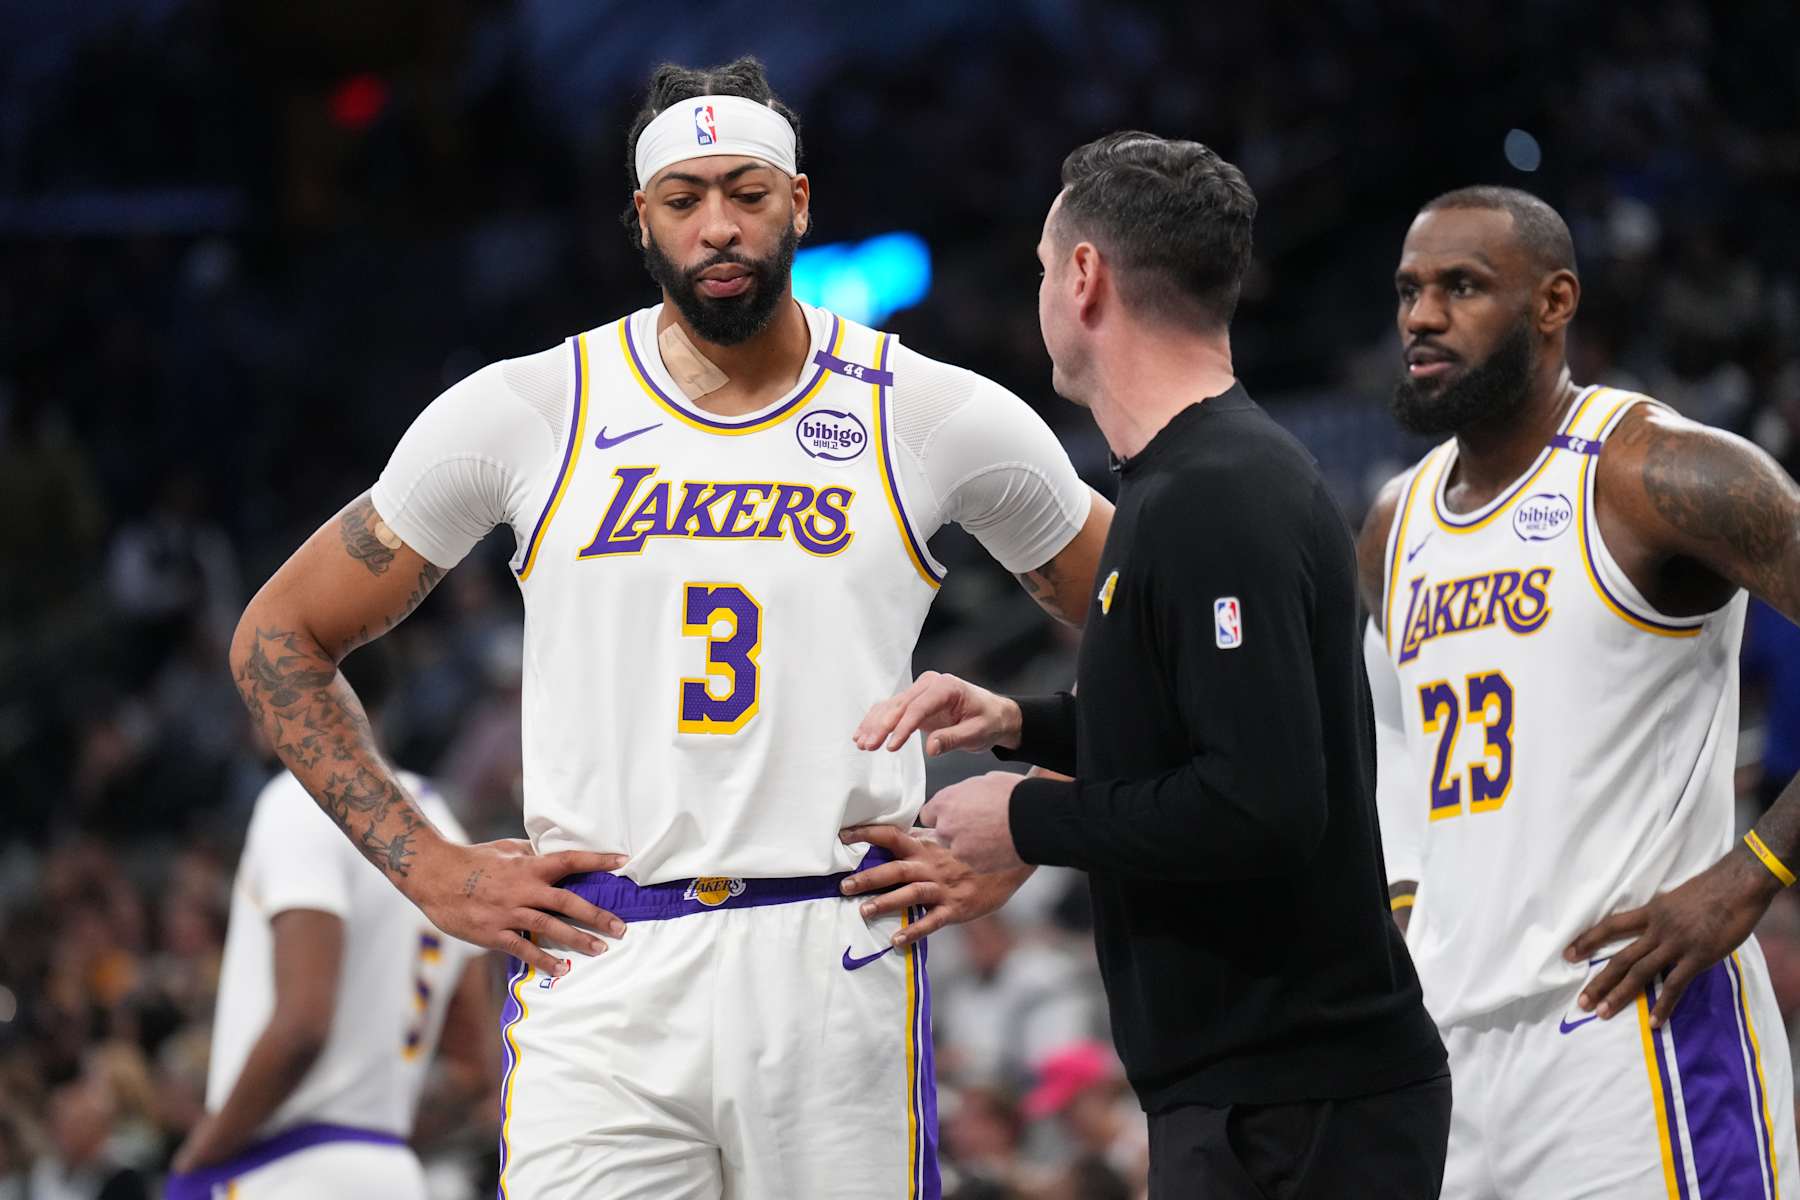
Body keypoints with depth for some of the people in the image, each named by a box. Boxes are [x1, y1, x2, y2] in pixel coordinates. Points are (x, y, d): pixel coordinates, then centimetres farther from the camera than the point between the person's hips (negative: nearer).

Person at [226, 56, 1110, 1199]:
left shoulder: (940, 418, 6)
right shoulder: (526, 412, 5)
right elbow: (280, 639, 13)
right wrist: (428, 868, 4)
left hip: (838, 967, 1)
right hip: (600, 973, -1)